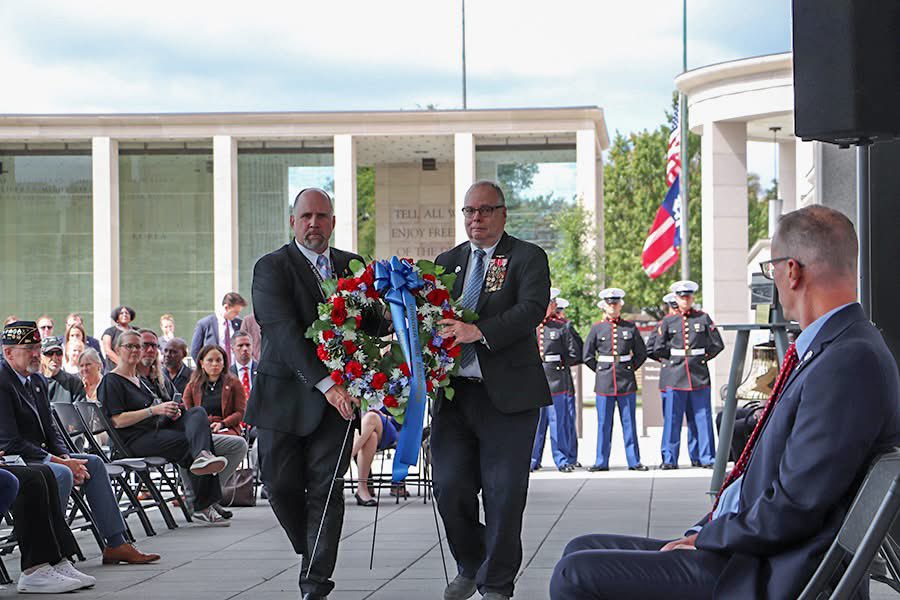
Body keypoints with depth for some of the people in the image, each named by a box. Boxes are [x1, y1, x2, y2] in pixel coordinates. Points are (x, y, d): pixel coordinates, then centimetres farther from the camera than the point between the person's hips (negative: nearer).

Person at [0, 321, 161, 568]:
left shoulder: (37, 381, 13)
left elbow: (50, 428, 16)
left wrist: (66, 457, -5)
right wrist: (60, 461, -21)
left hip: (42, 456, 10)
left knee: (93, 463, 4)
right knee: (61, 474, -31)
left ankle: (116, 544, 3)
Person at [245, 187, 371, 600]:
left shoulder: (353, 267, 10)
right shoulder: (272, 267, -6)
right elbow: (284, 331, -18)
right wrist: (325, 383, -28)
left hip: (336, 396, 2)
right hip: (284, 394, -2)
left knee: (325, 487, -4)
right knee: (281, 484, 2)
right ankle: (311, 552, 28)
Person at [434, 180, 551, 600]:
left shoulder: (528, 258, 1)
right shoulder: (448, 262, 16)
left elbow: (533, 308, -15)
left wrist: (479, 331, -26)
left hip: (507, 395, -4)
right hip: (453, 393, 4)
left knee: (504, 494, -2)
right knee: (450, 488, 4)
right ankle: (470, 566, 27)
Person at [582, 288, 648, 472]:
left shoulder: (630, 327, 5)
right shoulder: (597, 328, 4)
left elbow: (641, 353, 12)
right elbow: (587, 356, 8)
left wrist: (630, 368, 6)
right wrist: (601, 370, 5)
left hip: (627, 381, 0)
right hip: (604, 381, 0)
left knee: (629, 422, 3)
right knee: (604, 423, 3)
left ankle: (634, 461, 7)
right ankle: (601, 462, 9)